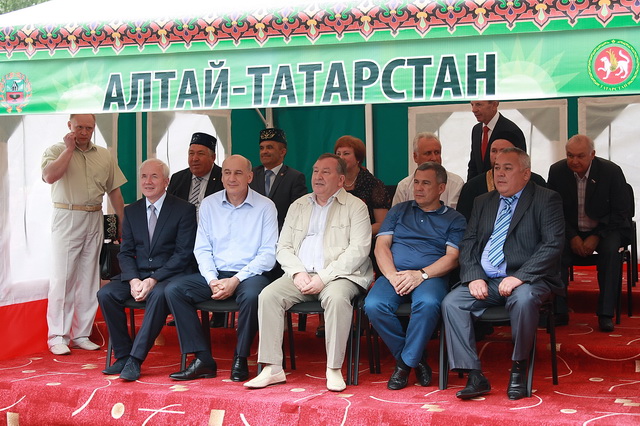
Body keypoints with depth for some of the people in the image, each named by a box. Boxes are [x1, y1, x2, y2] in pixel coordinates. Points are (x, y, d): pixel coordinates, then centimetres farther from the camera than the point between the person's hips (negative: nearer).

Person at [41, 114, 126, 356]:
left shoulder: (105, 156, 13)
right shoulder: (56, 151, 2)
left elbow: (114, 191, 15)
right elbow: (50, 176, -18)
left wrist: (123, 224, 10)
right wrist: (70, 148, -12)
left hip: (95, 219, 4)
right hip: (67, 219, -4)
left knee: (89, 279, 6)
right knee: (62, 278, -5)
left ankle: (81, 335, 12)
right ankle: (58, 336, 0)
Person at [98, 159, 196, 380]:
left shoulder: (184, 209, -2)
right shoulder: (131, 211, 13)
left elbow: (183, 253, -8)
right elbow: (125, 252, 9)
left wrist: (154, 280, -19)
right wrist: (133, 280, -12)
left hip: (170, 275, -5)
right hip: (138, 273, 5)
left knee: (158, 295, -37)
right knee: (106, 294, -20)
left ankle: (135, 359, -30)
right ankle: (123, 355, -11)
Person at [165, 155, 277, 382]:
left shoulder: (265, 206, -1)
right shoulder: (209, 204, 9)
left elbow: (268, 253, -7)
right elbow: (202, 249, 8)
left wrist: (236, 280, -16)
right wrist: (212, 280, -11)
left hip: (249, 274, -4)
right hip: (215, 274, 4)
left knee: (252, 295, -37)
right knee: (173, 289, -17)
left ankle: (240, 359, -15)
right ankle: (203, 359, -16)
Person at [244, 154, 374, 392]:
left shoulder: (355, 207, 5)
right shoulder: (298, 206, 20)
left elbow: (358, 249, -8)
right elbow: (283, 247, 15)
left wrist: (324, 277, -16)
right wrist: (298, 272, -7)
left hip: (339, 275, -4)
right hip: (301, 275, 4)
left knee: (337, 298, -37)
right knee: (268, 296, -21)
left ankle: (334, 369, -25)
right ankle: (272, 368, -18)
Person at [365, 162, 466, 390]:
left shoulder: (454, 219, 15)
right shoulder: (399, 211, 23)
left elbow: (452, 257, 2)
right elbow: (381, 245, 11)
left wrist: (421, 274, -15)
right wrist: (392, 275, -8)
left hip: (431, 276, -2)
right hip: (394, 274, 3)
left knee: (428, 304, -38)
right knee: (373, 305, -29)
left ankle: (407, 361, -15)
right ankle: (416, 359, -11)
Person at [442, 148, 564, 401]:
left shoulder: (546, 200, 1)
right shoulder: (483, 202, 18)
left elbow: (553, 245, -10)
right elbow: (468, 243, 13)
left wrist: (520, 276, -21)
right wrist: (474, 277, -7)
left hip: (526, 280, -5)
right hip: (485, 281, 5)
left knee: (524, 300, -37)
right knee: (451, 303, -20)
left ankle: (518, 370, -16)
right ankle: (475, 377, -17)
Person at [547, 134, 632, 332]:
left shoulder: (612, 171, -12)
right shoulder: (557, 171, -6)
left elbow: (621, 212, -8)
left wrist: (596, 237, -19)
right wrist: (572, 237, -14)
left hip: (604, 229, -1)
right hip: (570, 231, 2)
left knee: (610, 249, -33)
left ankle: (605, 314, -26)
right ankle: (558, 310, -19)